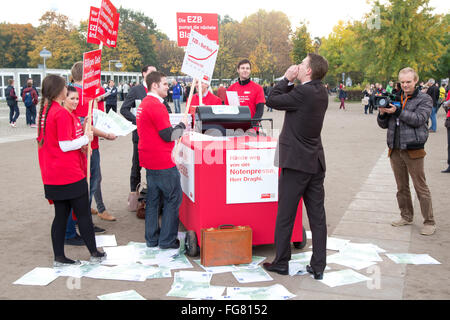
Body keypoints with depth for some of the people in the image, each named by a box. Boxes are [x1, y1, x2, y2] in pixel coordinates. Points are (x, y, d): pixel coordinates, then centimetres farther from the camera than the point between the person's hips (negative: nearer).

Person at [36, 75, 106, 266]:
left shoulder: (43, 112, 9)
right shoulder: (62, 114, -17)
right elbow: (65, 145, -20)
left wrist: (80, 139, 11)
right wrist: (85, 139, -5)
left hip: (52, 176, 8)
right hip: (70, 174, -8)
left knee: (61, 214, 13)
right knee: (83, 214, 5)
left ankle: (59, 257, 17)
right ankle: (94, 253, 15)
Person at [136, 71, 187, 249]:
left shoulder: (143, 104, 15)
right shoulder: (156, 106, -17)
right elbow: (168, 135, -18)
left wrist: (177, 128, 15)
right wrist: (182, 126, -2)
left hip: (149, 160, 10)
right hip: (163, 161, -10)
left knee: (153, 198, 15)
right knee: (173, 198, 0)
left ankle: (152, 238, 22)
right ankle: (167, 240, 4)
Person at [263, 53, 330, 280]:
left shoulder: (304, 93, -18)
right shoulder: (321, 93, 8)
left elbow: (272, 100, -10)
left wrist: (287, 79, -1)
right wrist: (290, 82, 4)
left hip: (296, 162, -8)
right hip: (316, 162, 8)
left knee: (285, 215, 5)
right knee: (317, 215, 9)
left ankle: (281, 262, 16)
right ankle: (318, 266, 16)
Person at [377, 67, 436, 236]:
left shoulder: (424, 99, 0)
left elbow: (419, 119, -17)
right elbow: (383, 125, 13)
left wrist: (397, 111, -24)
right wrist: (382, 113, -8)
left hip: (413, 150, -5)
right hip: (395, 150, 5)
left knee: (421, 187, -2)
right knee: (402, 187, 13)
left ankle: (429, 222, 7)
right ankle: (406, 217, 26)